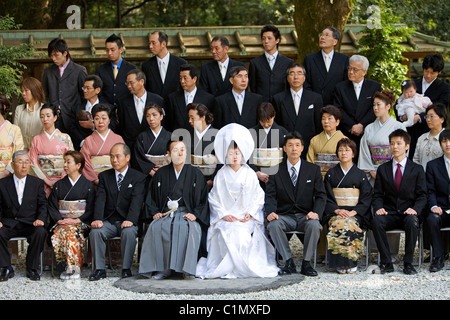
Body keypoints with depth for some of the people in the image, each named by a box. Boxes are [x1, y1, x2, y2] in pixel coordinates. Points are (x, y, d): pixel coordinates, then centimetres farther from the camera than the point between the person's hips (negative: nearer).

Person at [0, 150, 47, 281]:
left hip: (30, 223, 0)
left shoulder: (37, 183, 11)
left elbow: (42, 205, 6)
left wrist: (40, 219, -13)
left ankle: (32, 269, -16)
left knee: (40, 232, -32)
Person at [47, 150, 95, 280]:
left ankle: (74, 267, -36)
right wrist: (60, 220, -9)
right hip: (61, 222, 2)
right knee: (59, 233, -33)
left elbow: (91, 209, 4)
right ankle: (65, 268, -33)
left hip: (81, 222, -2)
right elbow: (52, 207, 11)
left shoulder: (88, 185, 11)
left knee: (71, 232, -36)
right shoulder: (59, 185, 19)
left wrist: (77, 220, -12)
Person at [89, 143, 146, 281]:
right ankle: (99, 269, -19)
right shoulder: (104, 176, 13)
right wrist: (97, 219, -20)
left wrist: (130, 220, -30)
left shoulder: (139, 177, 3)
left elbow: (137, 201, -12)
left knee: (129, 232, -34)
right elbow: (100, 199, -2)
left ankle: (126, 269, -24)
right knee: (95, 231, -26)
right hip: (108, 221, 3)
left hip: (127, 222, -3)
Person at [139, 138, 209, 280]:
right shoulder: (161, 174, 15)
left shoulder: (195, 174, 9)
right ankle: (164, 268, -26)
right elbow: (151, 197, 17)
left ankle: (187, 269, -30)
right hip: (165, 214, 2)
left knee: (189, 228, -37)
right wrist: (155, 212, -1)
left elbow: (203, 199, 6)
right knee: (156, 228, -32)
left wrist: (195, 214, -10)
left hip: (187, 214, -2)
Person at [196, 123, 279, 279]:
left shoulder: (250, 174, 8)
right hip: (226, 218, 1)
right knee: (227, 233, -30)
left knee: (243, 234, -30)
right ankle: (227, 266, -19)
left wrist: (250, 213, -6)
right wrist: (223, 214, -5)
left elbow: (258, 196, 8)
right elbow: (214, 198, 8)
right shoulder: (221, 175, 9)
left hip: (247, 218, 0)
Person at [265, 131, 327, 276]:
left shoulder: (313, 170, 7)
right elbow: (270, 195, -1)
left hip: (305, 215, 0)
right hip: (284, 215, 0)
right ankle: (289, 262, -21)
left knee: (314, 225, -34)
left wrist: (316, 212, -17)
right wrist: (270, 212, -23)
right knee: (274, 225, -32)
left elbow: (321, 195, 3)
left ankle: (306, 263, -17)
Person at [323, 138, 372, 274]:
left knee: (350, 225, -34)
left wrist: (354, 212, -11)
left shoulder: (360, 175, 12)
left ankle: (351, 263, -26)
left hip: (356, 213, -1)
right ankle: (340, 264, -28)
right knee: (337, 225, -34)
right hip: (334, 212, 1)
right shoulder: (331, 174, 15)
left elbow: (366, 198, 6)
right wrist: (337, 210, -11)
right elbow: (327, 197, 7)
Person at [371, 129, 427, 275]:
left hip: (408, 213, -2)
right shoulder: (382, 169, 14)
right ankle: (386, 262, -24)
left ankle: (408, 263, -24)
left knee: (412, 222, -37)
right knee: (376, 221, -32)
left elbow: (422, 195, 3)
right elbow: (377, 195, 11)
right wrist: (378, 208, -11)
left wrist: (415, 209, -17)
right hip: (389, 213, 2)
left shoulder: (417, 169, 8)